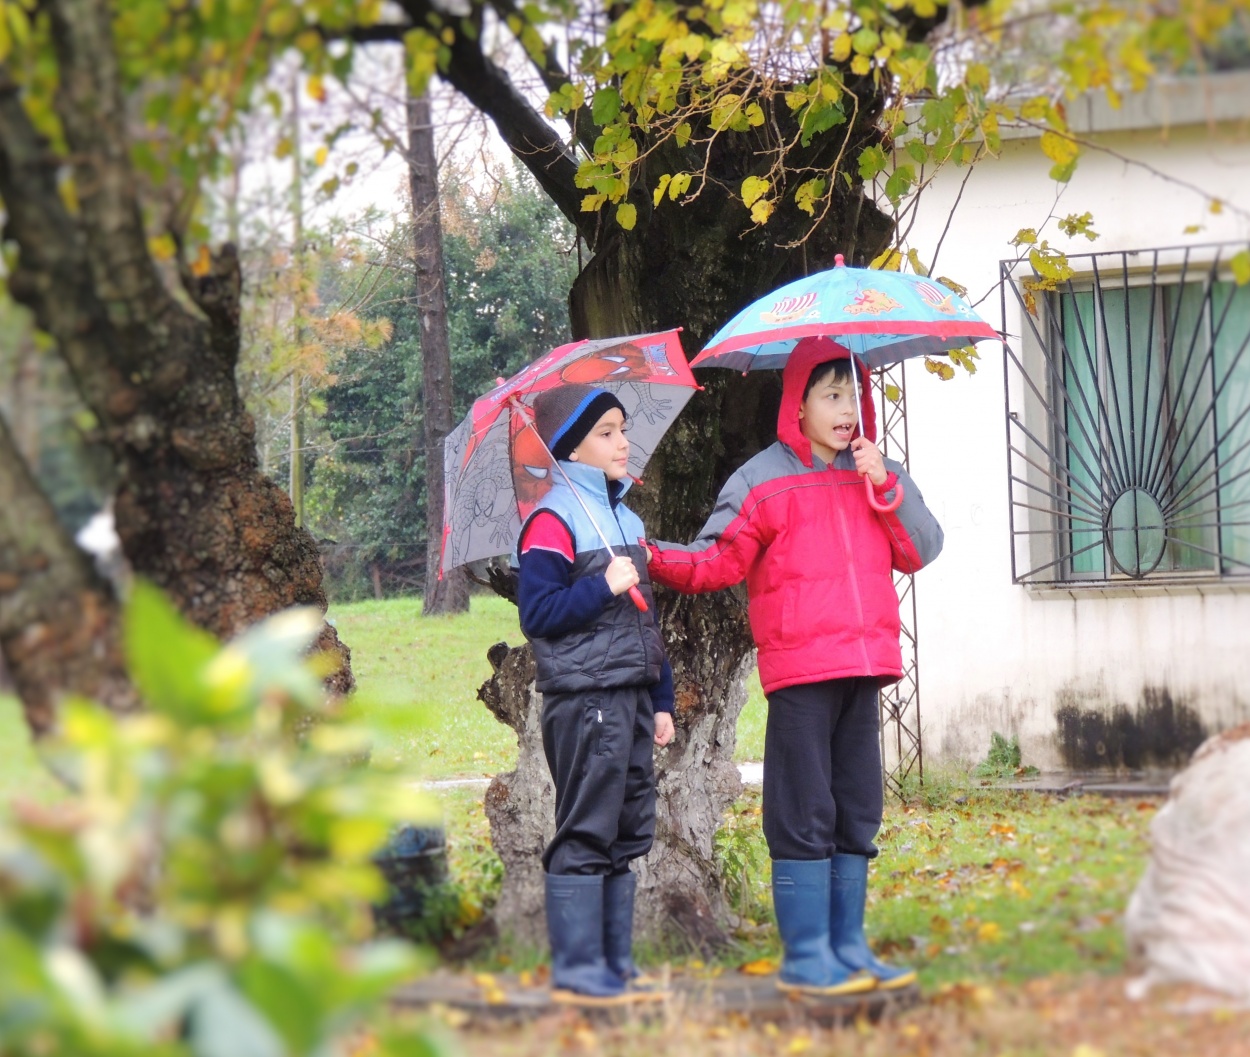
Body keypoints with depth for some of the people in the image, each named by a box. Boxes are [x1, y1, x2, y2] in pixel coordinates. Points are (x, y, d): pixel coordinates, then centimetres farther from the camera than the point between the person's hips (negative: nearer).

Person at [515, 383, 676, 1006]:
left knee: (627, 834, 10)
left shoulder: (626, 519, 18)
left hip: (630, 698, 9)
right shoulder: (553, 522, -8)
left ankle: (615, 966, 16)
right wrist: (604, 587, -19)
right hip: (584, 700, -9)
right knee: (585, 836, -6)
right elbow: (537, 613, -16)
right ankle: (576, 971, -2)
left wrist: (662, 700, 20)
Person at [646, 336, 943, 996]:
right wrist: (659, 562, -22)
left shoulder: (876, 477, 16)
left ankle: (848, 948, 18)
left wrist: (886, 486, -6)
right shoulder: (762, 483, 1)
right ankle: (806, 959, -2)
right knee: (804, 816, -6)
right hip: (798, 673, -6)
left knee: (856, 813, 10)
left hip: (863, 667, 6)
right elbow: (718, 560, -4)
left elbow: (922, 551, 7)